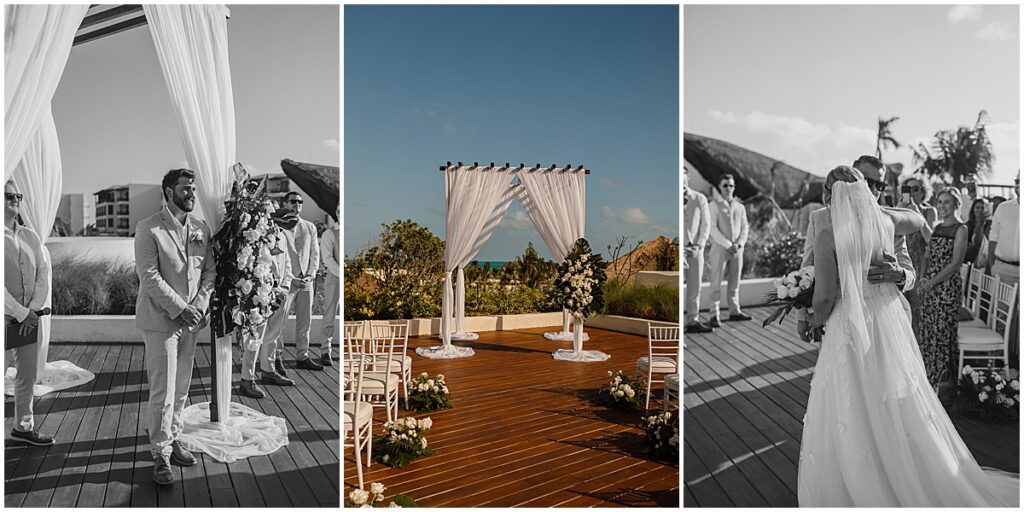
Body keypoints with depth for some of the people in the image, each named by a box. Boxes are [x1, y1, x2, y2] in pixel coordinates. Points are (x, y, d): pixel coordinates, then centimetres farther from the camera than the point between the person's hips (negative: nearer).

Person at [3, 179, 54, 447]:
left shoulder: (30, 237, 9)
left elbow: (44, 272, 4)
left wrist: (34, 309, -7)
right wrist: (21, 313, -14)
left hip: (29, 316, 5)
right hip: (6, 317, -4)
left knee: (28, 374, 11)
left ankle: (24, 427, 23)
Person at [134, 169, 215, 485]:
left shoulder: (201, 229, 8)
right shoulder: (148, 229, -8)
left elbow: (209, 270, 8)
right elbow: (149, 277, -14)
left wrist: (199, 305, -5)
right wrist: (179, 309, -16)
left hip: (190, 319, 5)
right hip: (161, 319, -5)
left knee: (181, 388, 14)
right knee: (163, 391, -1)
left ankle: (173, 438, 30)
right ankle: (160, 454, 12)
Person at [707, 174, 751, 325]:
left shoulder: (740, 206, 13)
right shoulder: (714, 205, -2)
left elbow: (745, 227, 11)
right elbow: (712, 228, -9)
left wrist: (739, 244, -6)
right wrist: (728, 245, -15)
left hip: (737, 249, 5)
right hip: (720, 247, -5)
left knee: (734, 282, 10)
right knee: (716, 282, -4)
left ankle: (734, 311, 19)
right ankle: (715, 315, -3)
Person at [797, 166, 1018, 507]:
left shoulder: (828, 238, -19)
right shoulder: (885, 221, -3)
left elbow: (824, 295, -17)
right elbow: (919, 219, 22)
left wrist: (816, 321, 1)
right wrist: (873, 207, 25)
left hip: (851, 325, -6)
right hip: (889, 319, 6)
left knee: (851, 410, 8)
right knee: (900, 403, 20)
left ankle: (859, 487, 21)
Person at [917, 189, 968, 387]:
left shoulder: (960, 229, -5)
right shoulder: (936, 227, 13)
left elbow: (955, 264, -11)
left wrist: (932, 282, -14)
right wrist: (922, 277, -1)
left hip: (948, 285, -6)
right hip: (928, 286, 6)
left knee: (943, 331, 1)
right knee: (927, 330, 8)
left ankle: (943, 379, 13)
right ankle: (928, 374, 20)